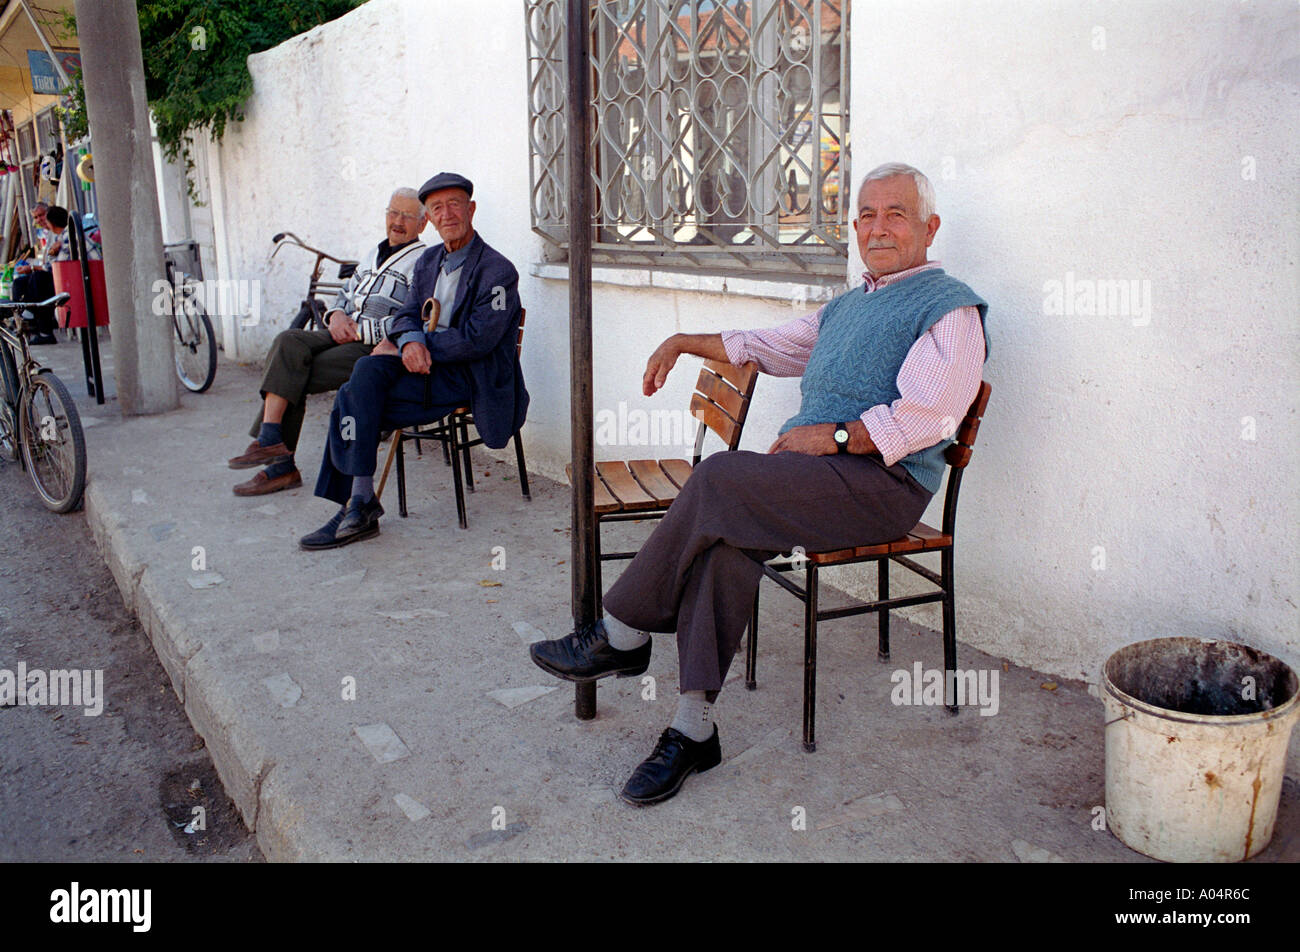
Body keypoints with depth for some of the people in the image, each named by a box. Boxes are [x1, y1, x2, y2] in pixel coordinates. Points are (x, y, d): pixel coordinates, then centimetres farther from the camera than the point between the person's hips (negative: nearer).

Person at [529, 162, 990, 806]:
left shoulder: (950, 308, 0)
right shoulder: (846, 306, 28)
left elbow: (926, 414, -13)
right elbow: (766, 346, 36)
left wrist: (835, 435, -15)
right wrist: (684, 342, 27)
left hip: (884, 482, -7)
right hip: (814, 478, 7)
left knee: (719, 478, -27)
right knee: (725, 534, -25)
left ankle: (621, 636, -13)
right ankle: (693, 730, -22)